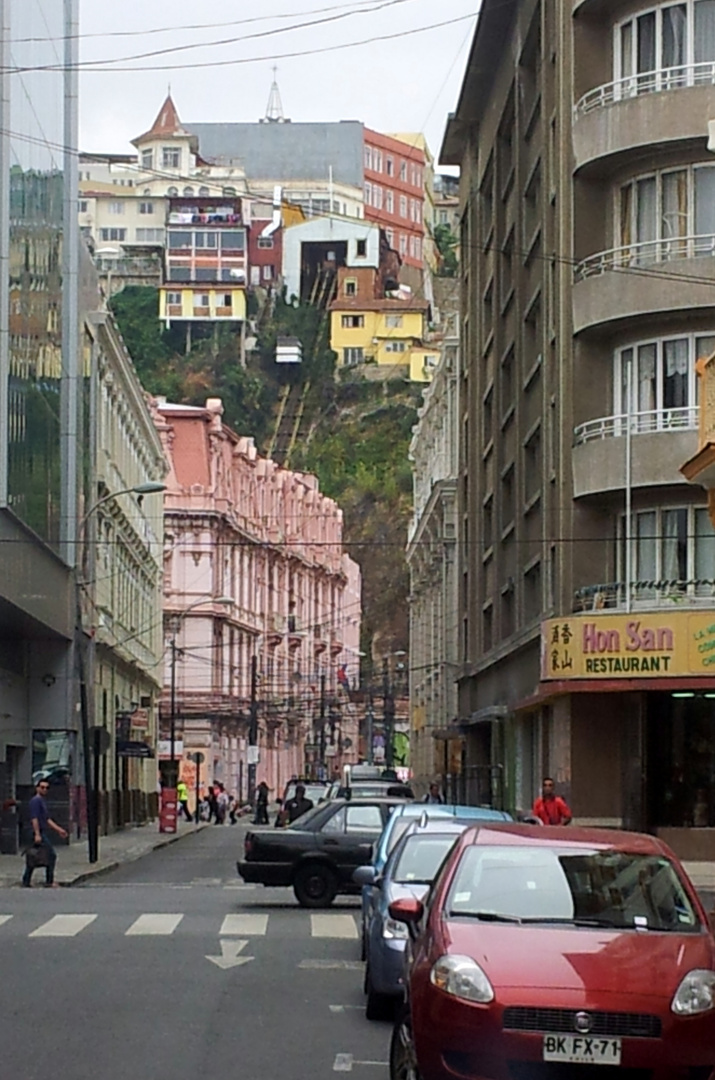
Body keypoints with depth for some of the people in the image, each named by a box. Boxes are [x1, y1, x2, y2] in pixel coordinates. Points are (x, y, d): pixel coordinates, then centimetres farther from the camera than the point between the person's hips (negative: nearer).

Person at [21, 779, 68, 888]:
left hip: (42, 833, 10)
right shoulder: (35, 800, -10)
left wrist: (59, 830, 21)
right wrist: (37, 834, -24)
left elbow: (47, 820, 25)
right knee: (51, 855, -8)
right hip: (40, 833, -10)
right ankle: (49, 882, -5)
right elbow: (34, 818, -18)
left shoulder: (42, 802, 21)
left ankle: (26, 882, 10)